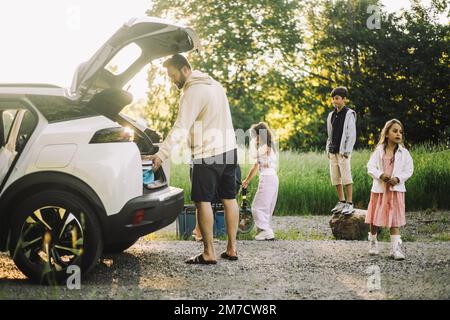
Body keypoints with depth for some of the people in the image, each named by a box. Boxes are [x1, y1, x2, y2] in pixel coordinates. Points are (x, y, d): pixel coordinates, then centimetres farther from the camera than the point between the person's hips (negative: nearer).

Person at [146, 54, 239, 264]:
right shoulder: (215, 84, 14)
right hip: (229, 149, 9)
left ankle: (209, 253, -5)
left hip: (208, 154, -9)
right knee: (229, 198, 10)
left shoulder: (193, 92, -15)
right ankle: (231, 248, 14)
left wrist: (162, 154, -23)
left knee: (203, 201, -4)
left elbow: (180, 128, -21)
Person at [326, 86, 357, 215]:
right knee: (335, 177, 7)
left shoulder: (349, 114, -5)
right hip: (333, 151, 7)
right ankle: (341, 202, 17)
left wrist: (346, 151, -14)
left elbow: (352, 135, -8)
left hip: (343, 151, -7)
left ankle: (349, 204, -5)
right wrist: (328, 149, 12)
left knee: (346, 177, -9)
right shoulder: (331, 115, 15)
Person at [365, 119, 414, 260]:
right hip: (379, 188, 1)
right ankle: (373, 243, 32)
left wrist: (398, 178, -17)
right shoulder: (379, 151, -1)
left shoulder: (404, 153, -1)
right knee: (375, 218, 11)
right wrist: (380, 175, -21)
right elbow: (371, 167, -4)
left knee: (395, 220, -3)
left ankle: (395, 248, -3)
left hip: (396, 189, -1)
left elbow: (409, 170, -2)